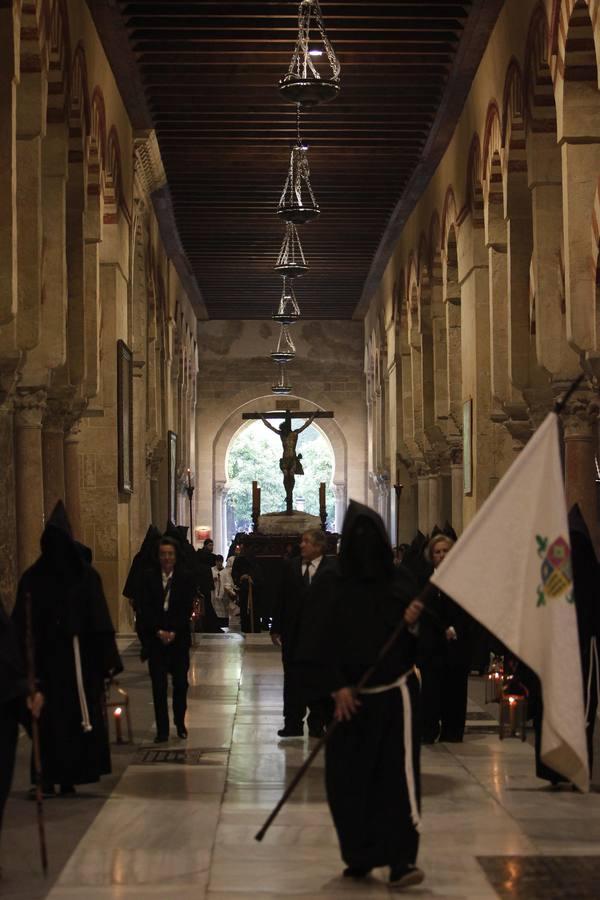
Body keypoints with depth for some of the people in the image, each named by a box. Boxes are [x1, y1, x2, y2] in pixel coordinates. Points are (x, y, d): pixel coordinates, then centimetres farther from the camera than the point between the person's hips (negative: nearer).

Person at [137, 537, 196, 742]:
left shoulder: (186, 577, 1)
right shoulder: (149, 577, 3)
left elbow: (187, 608, -3)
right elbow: (145, 609, -1)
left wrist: (173, 632, -12)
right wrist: (159, 631, -11)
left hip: (179, 637, 0)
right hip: (155, 638, 0)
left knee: (181, 682, 3)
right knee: (158, 684, -1)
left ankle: (180, 724, 19)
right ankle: (162, 730, 2)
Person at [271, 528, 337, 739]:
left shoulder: (332, 569, -8)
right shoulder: (291, 566, 5)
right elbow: (282, 599, 6)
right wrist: (276, 628, 3)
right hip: (293, 632, 4)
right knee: (292, 679, 7)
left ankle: (317, 724, 16)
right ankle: (293, 724, 14)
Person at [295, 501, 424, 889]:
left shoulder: (401, 581, 0)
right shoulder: (336, 589, -4)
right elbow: (316, 644, -4)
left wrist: (415, 621, -15)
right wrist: (336, 687, -12)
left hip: (396, 694, -1)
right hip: (351, 698, 1)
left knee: (398, 773, -9)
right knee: (348, 778, 4)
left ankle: (402, 859, -10)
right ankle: (359, 856, 16)